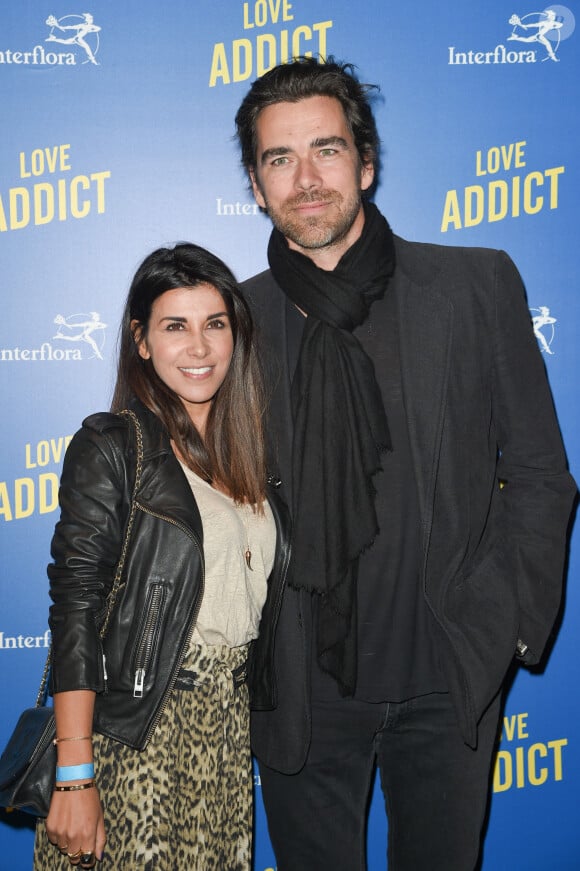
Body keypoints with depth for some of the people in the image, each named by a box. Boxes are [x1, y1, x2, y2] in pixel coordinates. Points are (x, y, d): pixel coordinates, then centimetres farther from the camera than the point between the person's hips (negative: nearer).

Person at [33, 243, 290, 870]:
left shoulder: (246, 448, 7)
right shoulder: (112, 447, -11)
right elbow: (75, 608, -15)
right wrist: (74, 778, -18)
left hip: (228, 723, 6)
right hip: (136, 730, -5)